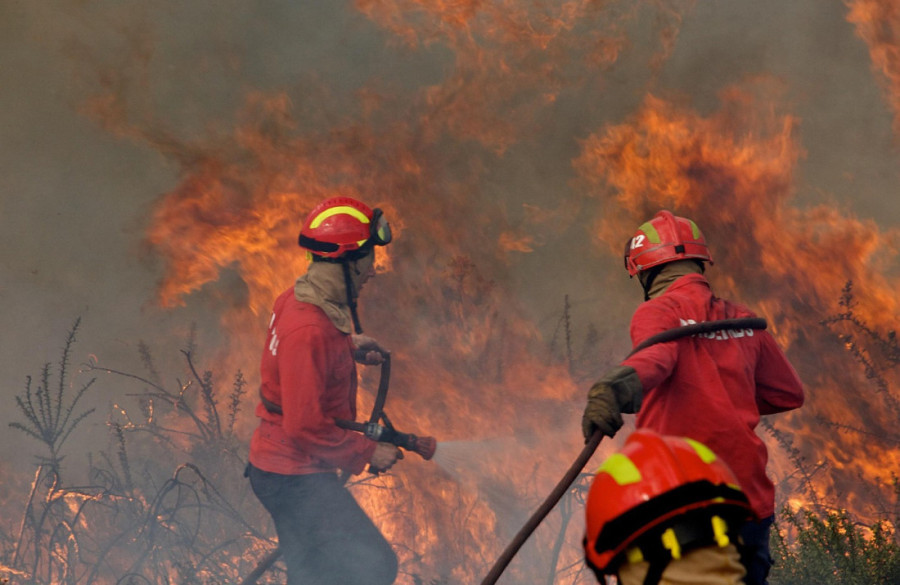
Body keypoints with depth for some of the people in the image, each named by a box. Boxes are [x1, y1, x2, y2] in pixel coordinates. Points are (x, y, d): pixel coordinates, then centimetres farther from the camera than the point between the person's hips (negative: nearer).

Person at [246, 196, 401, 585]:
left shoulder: (295, 300, 2)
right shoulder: (309, 331, -29)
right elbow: (306, 427, -28)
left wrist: (349, 344, 14)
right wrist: (367, 453, -17)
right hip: (296, 477, -10)